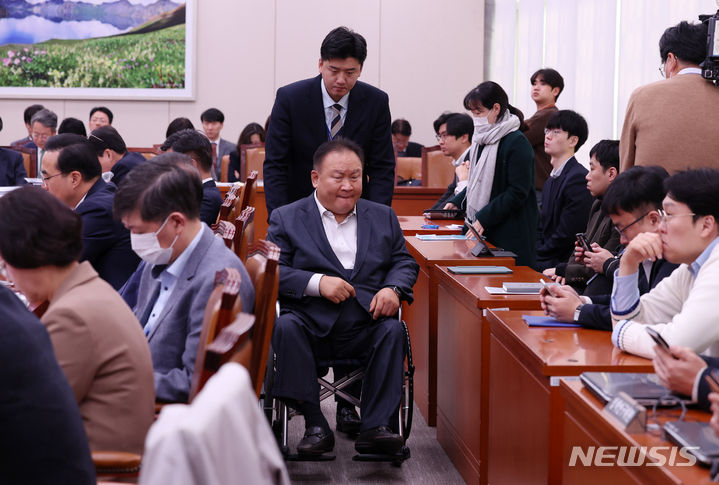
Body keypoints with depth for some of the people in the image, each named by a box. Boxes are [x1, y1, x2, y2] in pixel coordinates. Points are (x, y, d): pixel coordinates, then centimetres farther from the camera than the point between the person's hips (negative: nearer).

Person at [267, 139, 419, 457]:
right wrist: (317, 283, -17)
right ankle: (315, 426, -27)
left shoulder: (383, 217, 20)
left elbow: (404, 262, 16)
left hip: (365, 327, 2)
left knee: (393, 330, -29)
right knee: (285, 327, -32)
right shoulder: (286, 218, 10)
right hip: (311, 325, -2)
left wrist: (393, 288, -7)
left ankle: (375, 426, -27)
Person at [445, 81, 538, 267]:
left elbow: (518, 192, -17)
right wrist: (457, 202, 8)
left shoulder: (517, 143, -14)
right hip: (482, 230, 8)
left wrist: (484, 218, -18)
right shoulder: (481, 140, 12)